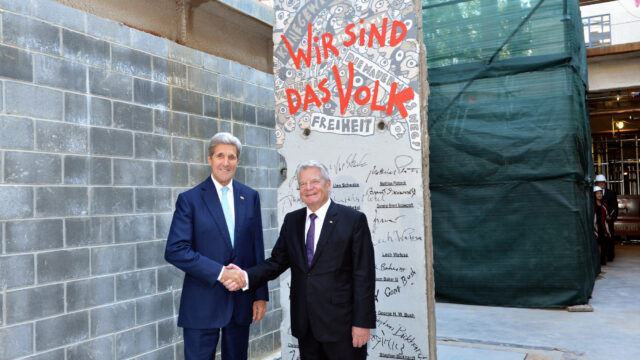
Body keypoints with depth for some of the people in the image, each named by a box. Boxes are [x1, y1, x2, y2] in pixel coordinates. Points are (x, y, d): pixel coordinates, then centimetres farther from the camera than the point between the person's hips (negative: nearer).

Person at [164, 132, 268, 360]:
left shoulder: (250, 197, 7)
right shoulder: (190, 199, -4)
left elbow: (257, 248, 8)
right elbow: (175, 251, -12)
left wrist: (261, 295, 5)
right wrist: (219, 272, -18)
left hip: (241, 300, 3)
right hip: (202, 304, -3)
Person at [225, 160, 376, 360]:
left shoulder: (354, 220, -7)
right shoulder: (292, 220, 8)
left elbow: (364, 275, -9)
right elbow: (277, 261, 5)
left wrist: (363, 322, -11)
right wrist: (246, 277, -13)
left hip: (341, 323, -4)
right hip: (304, 324, 4)